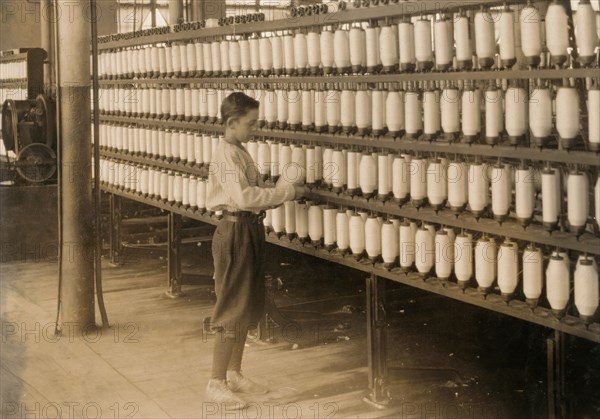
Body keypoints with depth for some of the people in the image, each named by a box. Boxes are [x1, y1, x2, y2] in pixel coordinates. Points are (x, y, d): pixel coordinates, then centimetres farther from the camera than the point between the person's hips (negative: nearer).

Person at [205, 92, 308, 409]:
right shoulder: (226, 154, -16)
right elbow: (243, 196, -28)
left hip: (250, 230, 10)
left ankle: (234, 374, 27)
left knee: (247, 308, 15)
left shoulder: (239, 152, 14)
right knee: (233, 311, -4)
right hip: (236, 232, -10)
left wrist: (283, 190, -3)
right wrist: (286, 192, -22)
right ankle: (216, 383, 4)